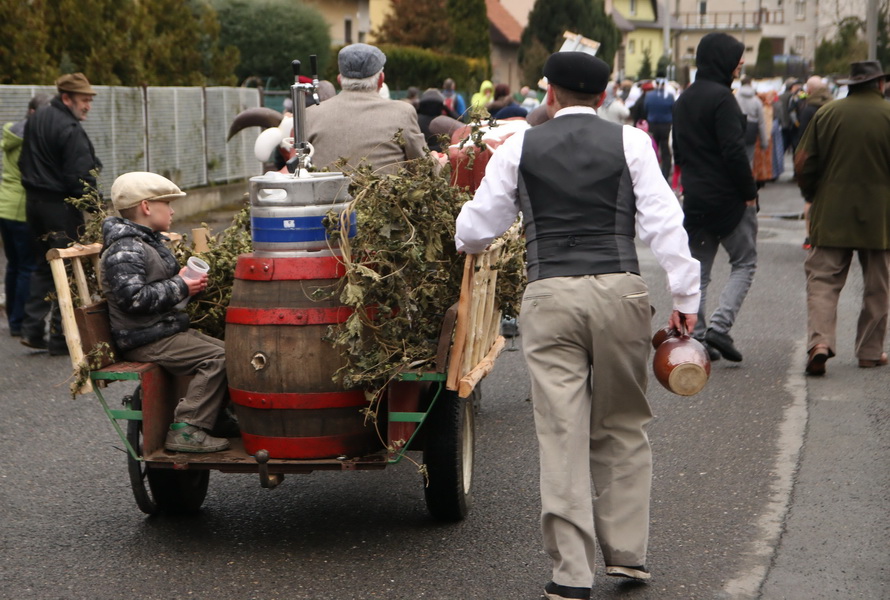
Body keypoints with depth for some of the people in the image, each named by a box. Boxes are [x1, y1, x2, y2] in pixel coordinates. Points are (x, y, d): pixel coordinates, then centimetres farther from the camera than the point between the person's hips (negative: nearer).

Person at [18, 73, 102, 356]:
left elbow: (24, 162, 20)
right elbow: (80, 177, -21)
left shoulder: (35, 121, 12)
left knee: (43, 265, 17)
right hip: (62, 207, -9)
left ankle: (32, 329, 13)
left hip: (34, 202, 9)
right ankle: (60, 337, 1)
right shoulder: (70, 130, -18)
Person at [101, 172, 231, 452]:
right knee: (217, 358, -21)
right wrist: (180, 288, -21)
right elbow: (133, 298, -27)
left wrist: (182, 279, 12)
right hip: (147, 341, -11)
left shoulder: (151, 242, 18)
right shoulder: (125, 250, -17)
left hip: (167, 329, 11)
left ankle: (219, 416, 13)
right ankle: (185, 431, -22)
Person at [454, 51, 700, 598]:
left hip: (549, 295, 0)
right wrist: (686, 296, 3)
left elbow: (474, 231, 13)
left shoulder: (519, 148, 8)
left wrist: (470, 242, 36)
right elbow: (664, 221, -1)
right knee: (623, 427, 15)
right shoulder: (630, 142, 6)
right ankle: (627, 552, 16)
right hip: (620, 291, 1)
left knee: (562, 434, 1)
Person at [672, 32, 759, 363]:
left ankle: (696, 337, 6)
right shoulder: (721, 97, -15)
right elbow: (734, 152, -20)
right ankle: (720, 325, -10)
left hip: (695, 198, 7)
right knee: (744, 263, 5)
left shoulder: (683, 100, 12)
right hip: (727, 198, -7)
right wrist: (749, 192, -12)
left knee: (697, 270, 10)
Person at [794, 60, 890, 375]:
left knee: (822, 279, 1)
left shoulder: (826, 113, 0)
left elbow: (803, 163, 2)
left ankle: (819, 340, -18)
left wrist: (813, 197, 17)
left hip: (831, 216, 1)